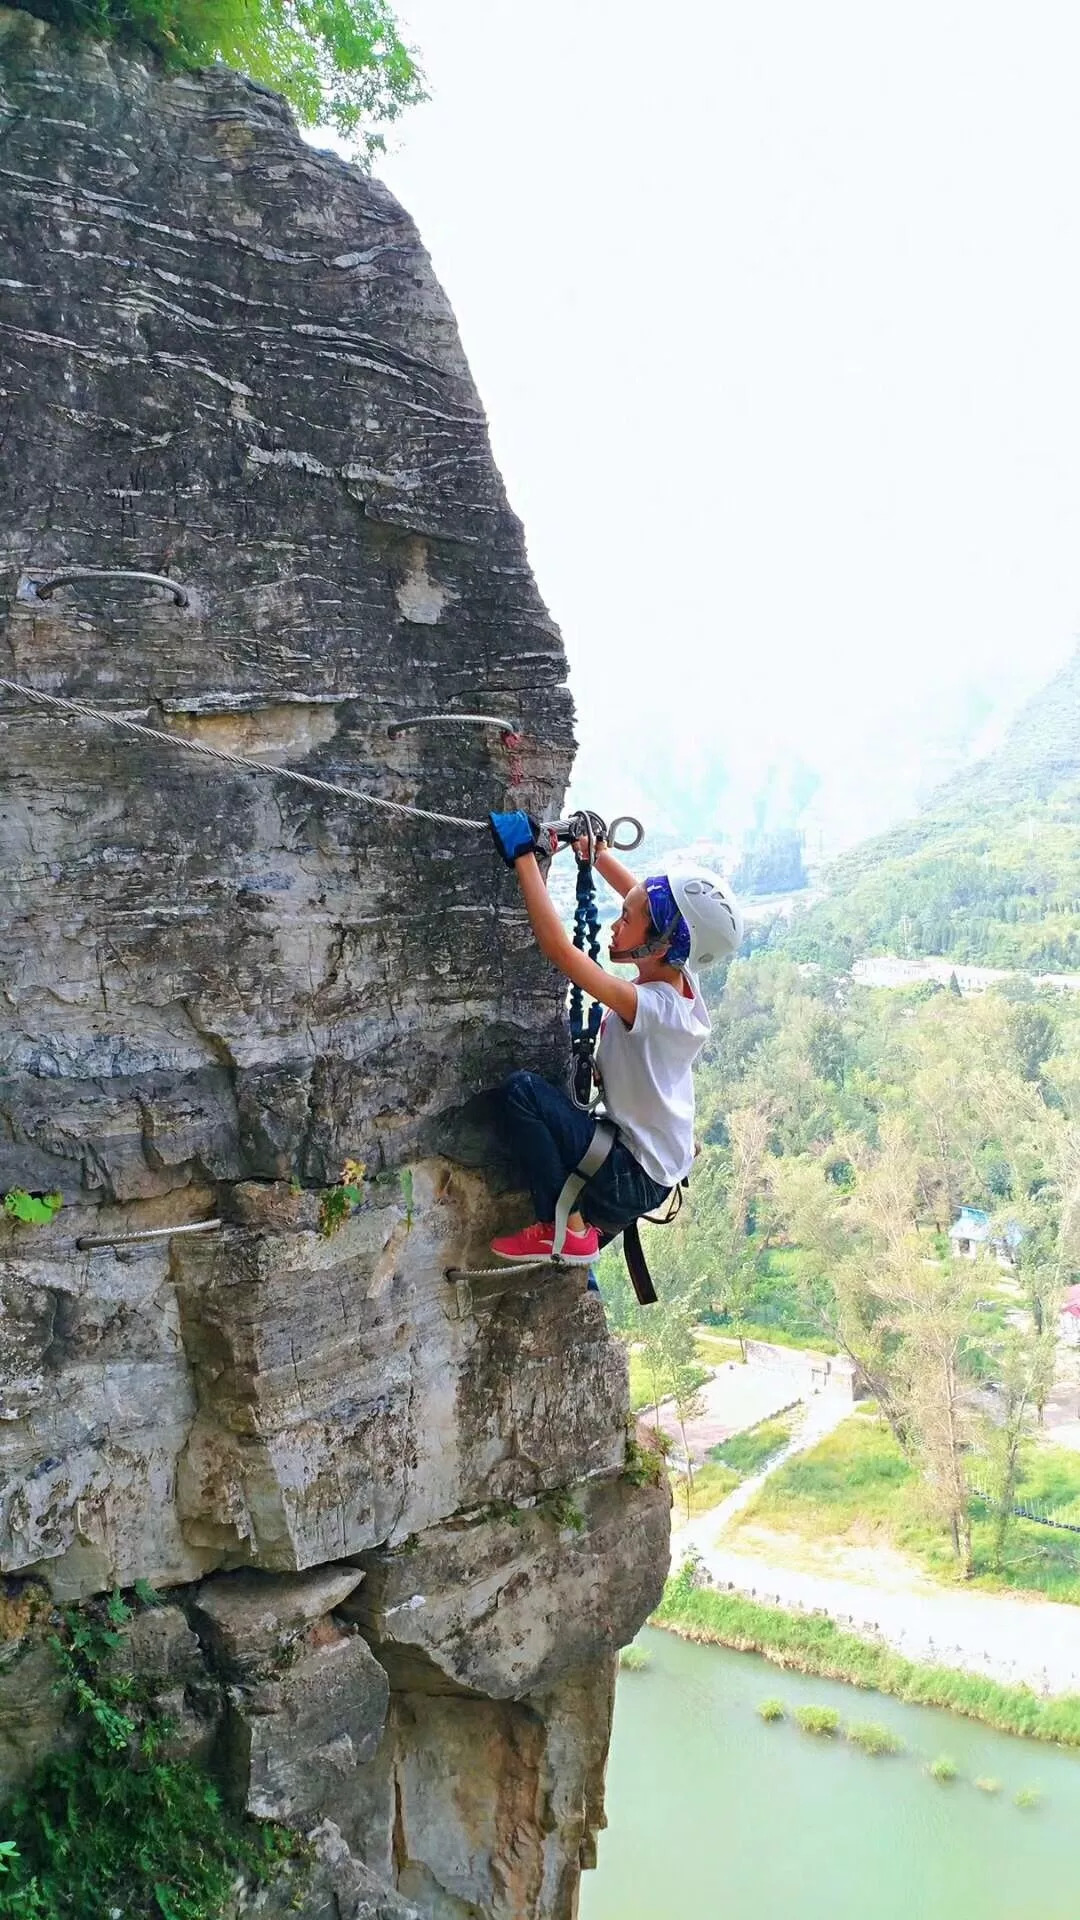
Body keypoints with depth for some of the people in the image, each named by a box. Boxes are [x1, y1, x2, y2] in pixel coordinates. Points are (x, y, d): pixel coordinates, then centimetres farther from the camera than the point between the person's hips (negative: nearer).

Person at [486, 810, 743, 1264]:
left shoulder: (654, 1007, -29)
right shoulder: (680, 978, -6)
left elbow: (559, 949, -34)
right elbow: (647, 899, 12)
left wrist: (523, 857, -27)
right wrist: (596, 851, 11)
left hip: (633, 1182, -9)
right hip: (657, 1171, 9)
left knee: (523, 1090, -20)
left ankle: (567, 1231, -10)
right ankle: (589, 1219, 24)